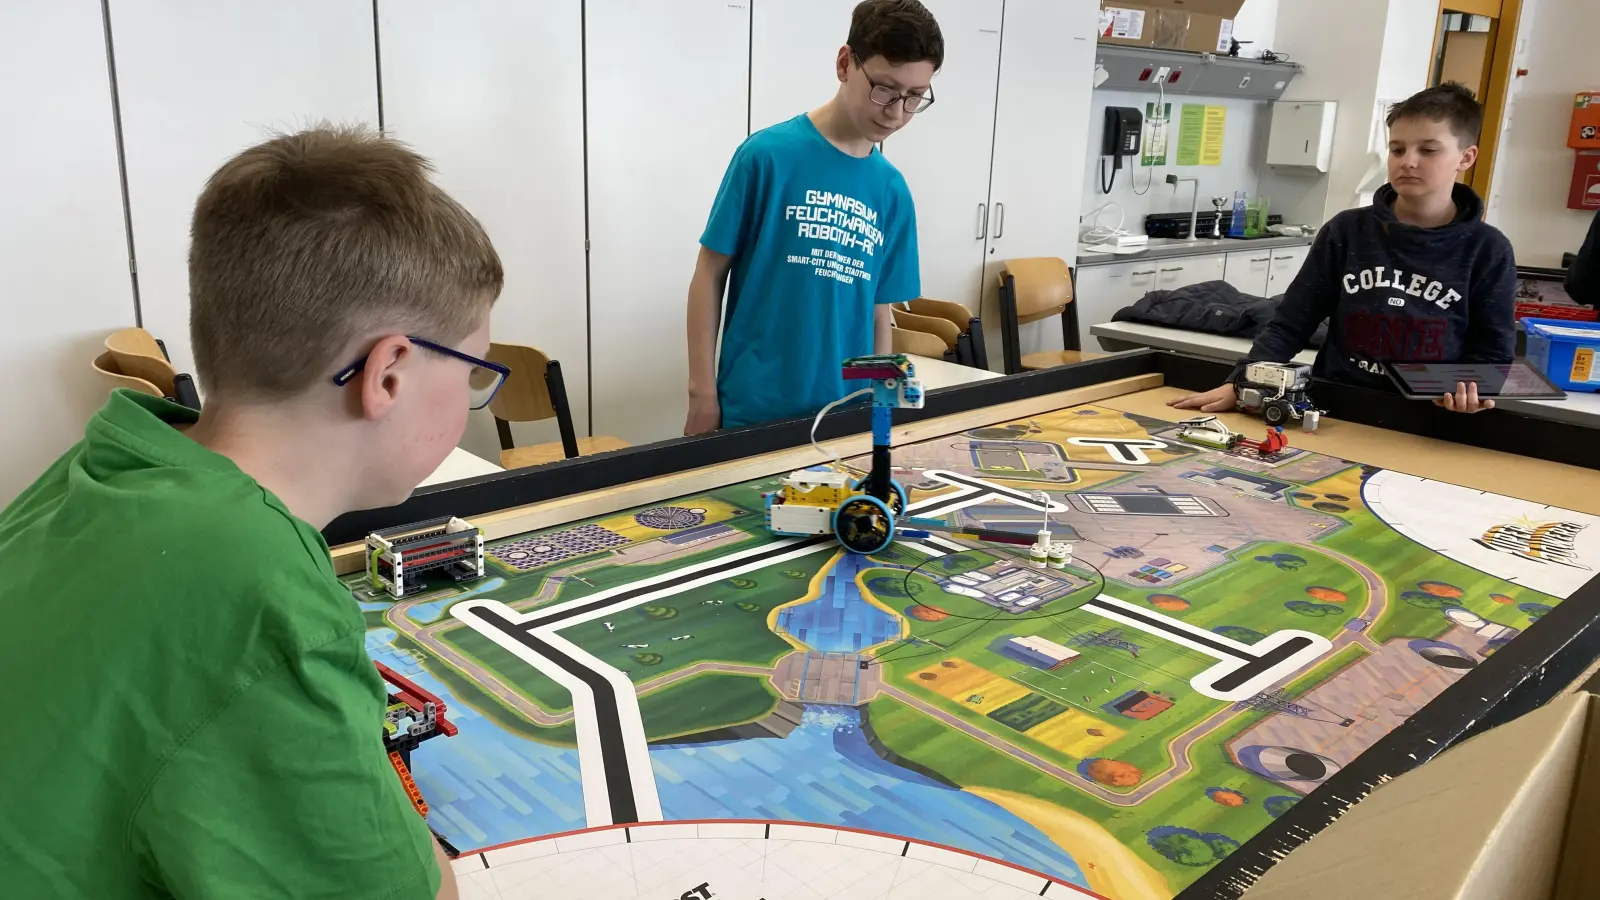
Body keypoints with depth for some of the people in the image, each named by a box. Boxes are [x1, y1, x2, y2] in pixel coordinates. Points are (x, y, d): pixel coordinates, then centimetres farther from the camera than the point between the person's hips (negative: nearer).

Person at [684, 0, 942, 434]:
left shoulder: (892, 191, 5)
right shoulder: (767, 154, -8)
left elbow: (880, 313, 10)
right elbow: (711, 274, -4)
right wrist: (703, 393, -7)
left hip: (845, 415, 4)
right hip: (753, 410, -4)